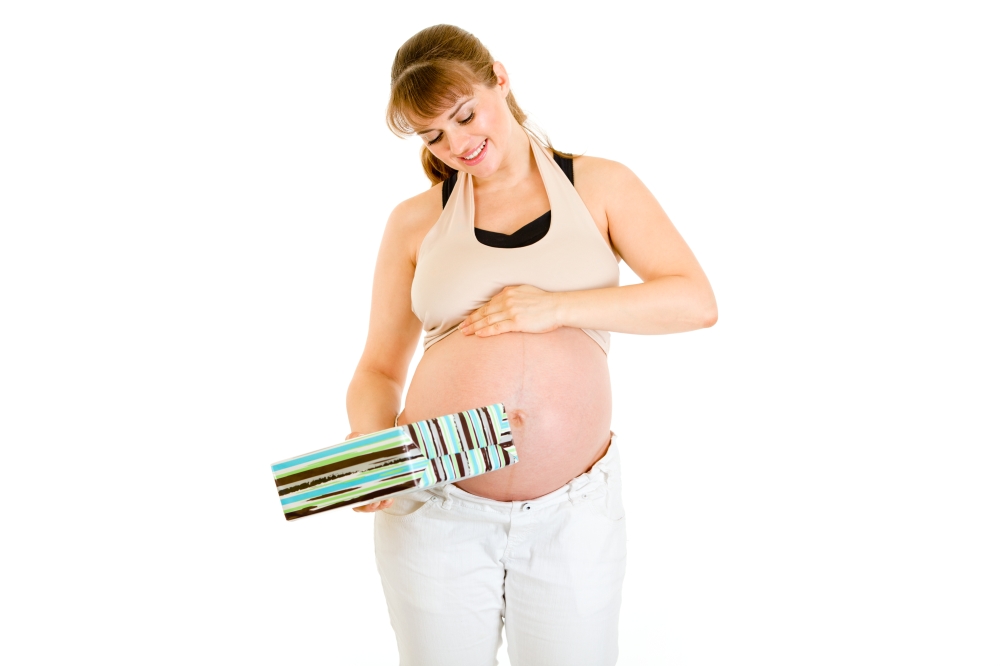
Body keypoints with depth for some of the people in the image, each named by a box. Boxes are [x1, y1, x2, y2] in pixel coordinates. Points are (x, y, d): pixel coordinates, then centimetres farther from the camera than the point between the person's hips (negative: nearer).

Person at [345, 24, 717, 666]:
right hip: (438, 511, 1)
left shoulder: (601, 186, 5)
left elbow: (697, 301, -4)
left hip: (573, 514, 0)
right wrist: (367, 443, -16)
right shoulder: (417, 221, 5)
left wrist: (557, 307, -15)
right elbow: (379, 369, 5)